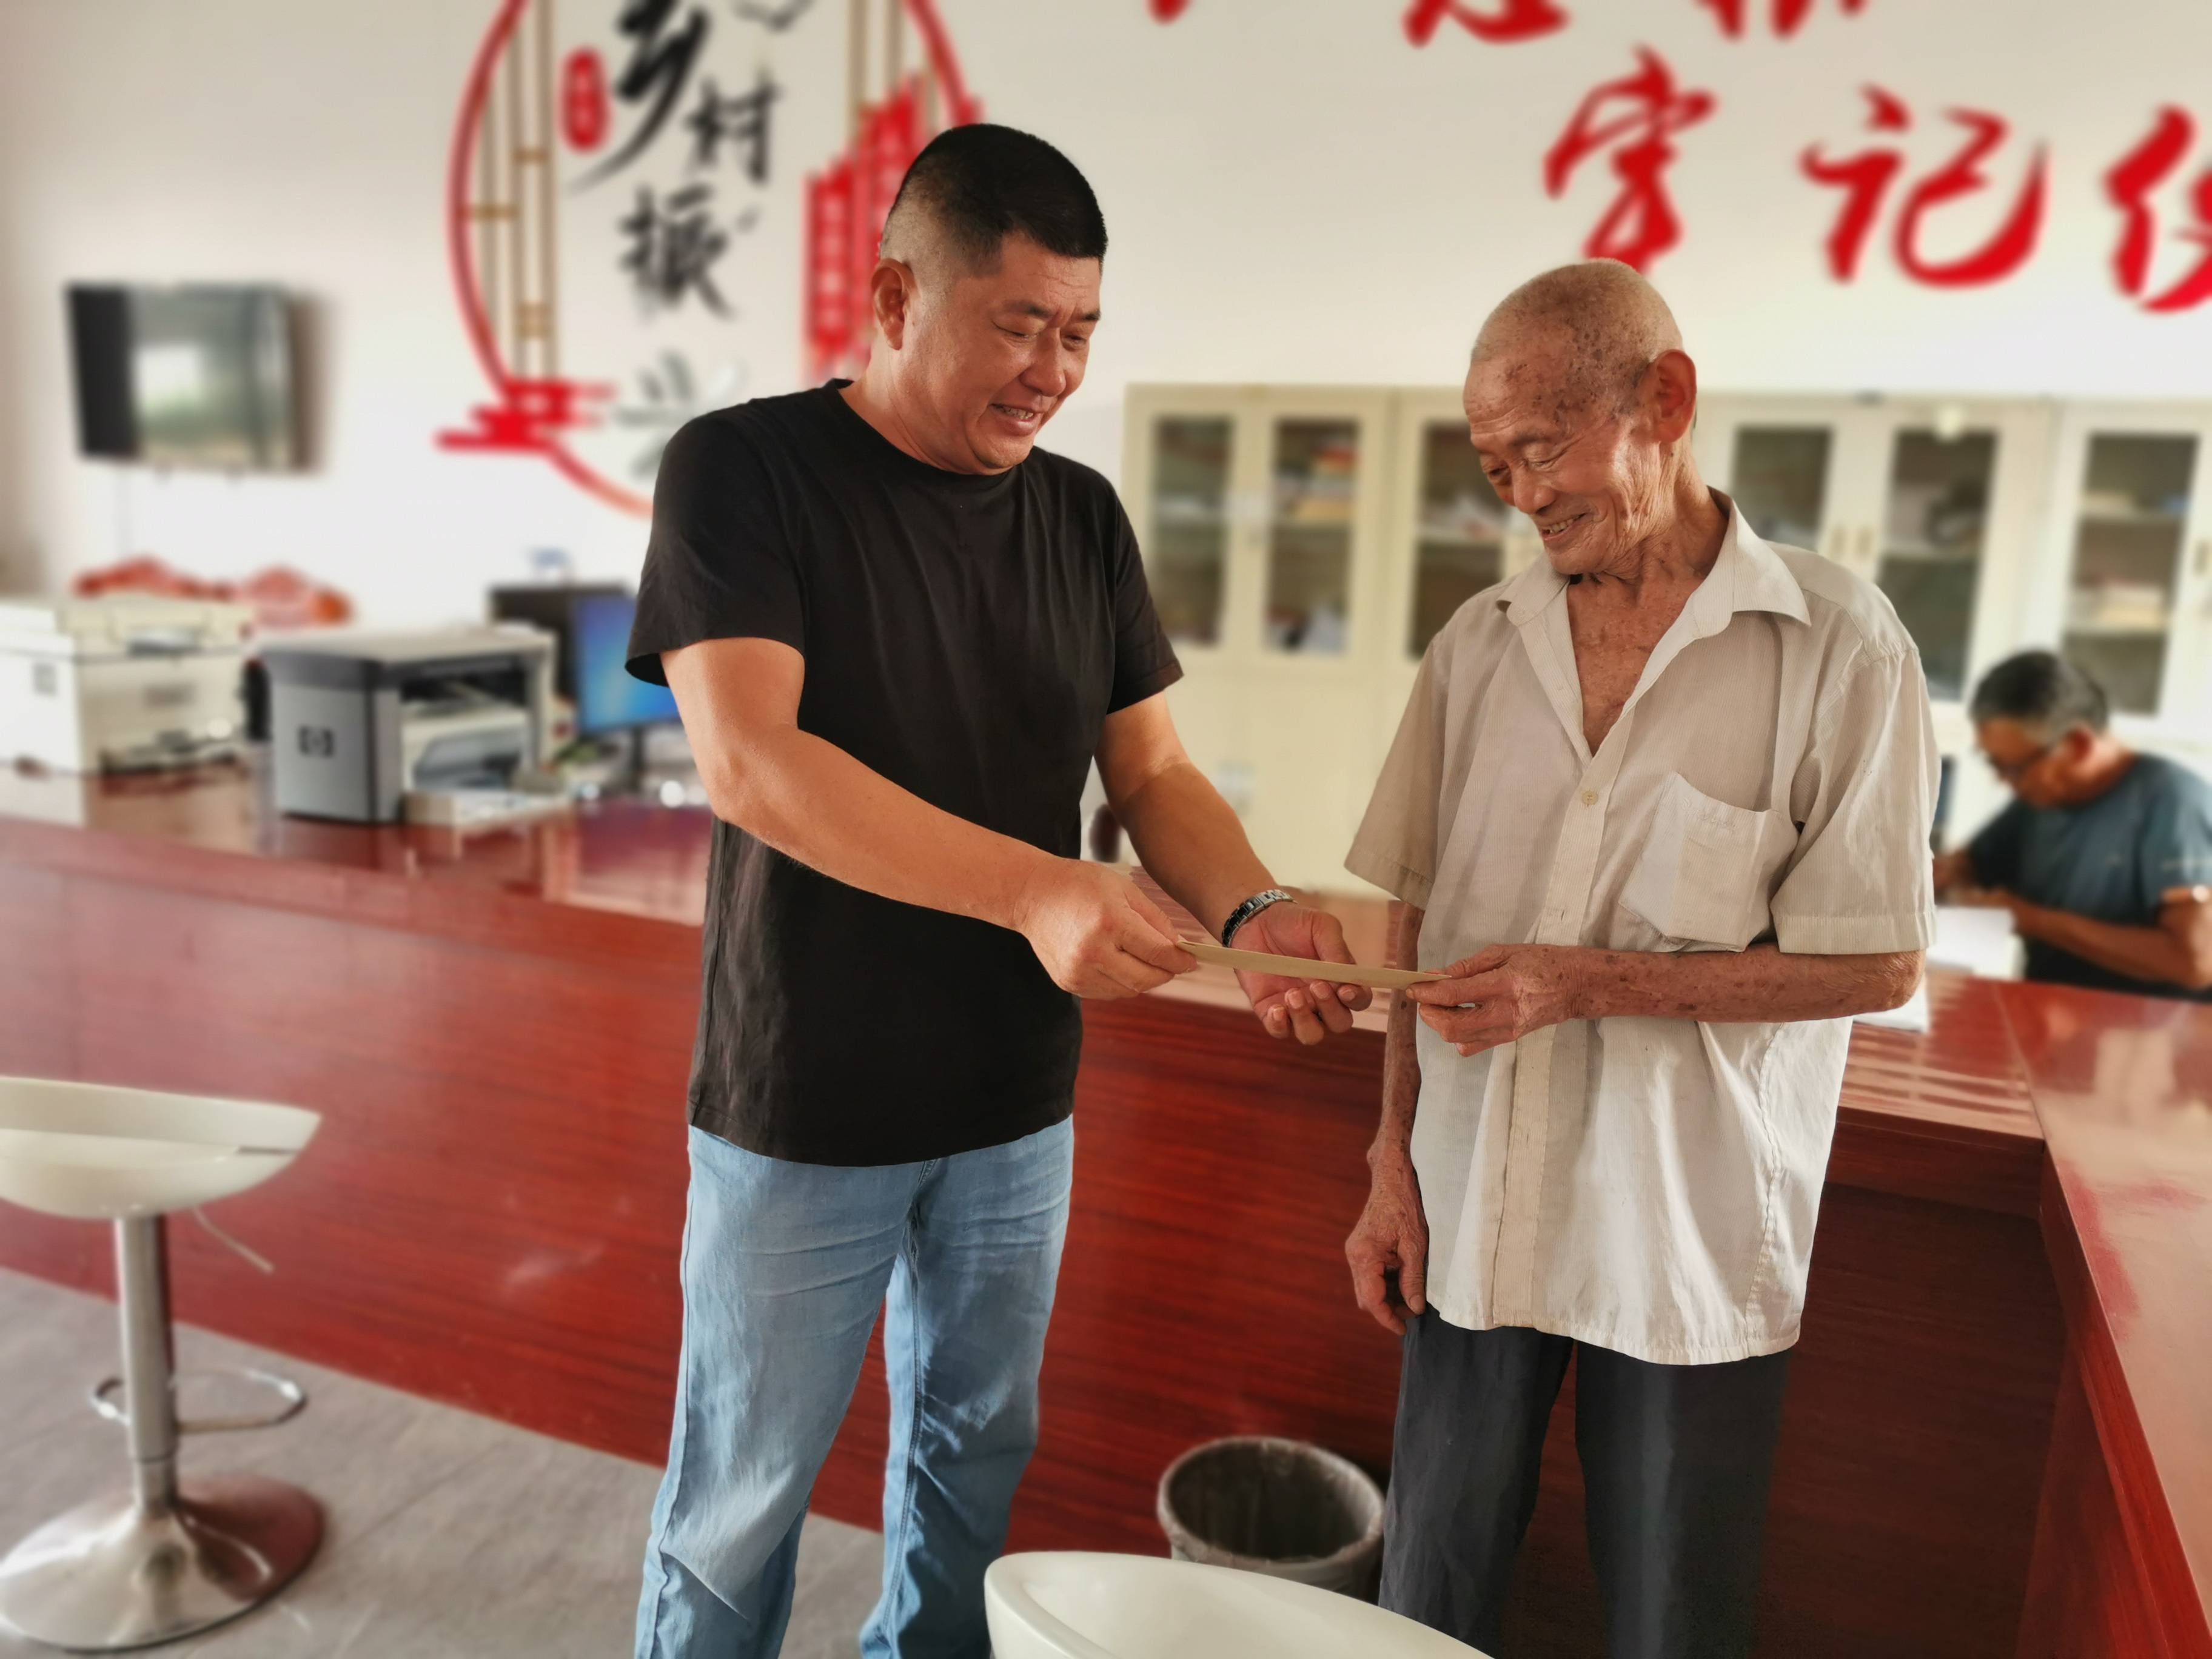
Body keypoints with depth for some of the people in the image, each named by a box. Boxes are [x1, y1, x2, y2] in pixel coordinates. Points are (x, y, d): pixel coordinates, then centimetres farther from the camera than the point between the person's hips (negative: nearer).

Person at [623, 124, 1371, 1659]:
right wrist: (1032, 889, -32)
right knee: (742, 1497, 11)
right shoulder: (745, 469, -11)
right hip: (804, 1110, -4)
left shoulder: (1083, 515, 4)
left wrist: (1254, 913, -16)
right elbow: (748, 758, -23)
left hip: (1015, 1103, 5)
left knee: (975, 1453, 22)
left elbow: (1153, 771, 4)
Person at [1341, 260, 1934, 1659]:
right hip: (1475, 1215, 4)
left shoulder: (1839, 647, -9)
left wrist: (1585, 983, -18)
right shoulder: (1480, 643, 3)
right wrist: (1393, 1166, 5)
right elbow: (1423, 924, 7)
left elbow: (1876, 966, -9)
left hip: (1689, 1241, -3)